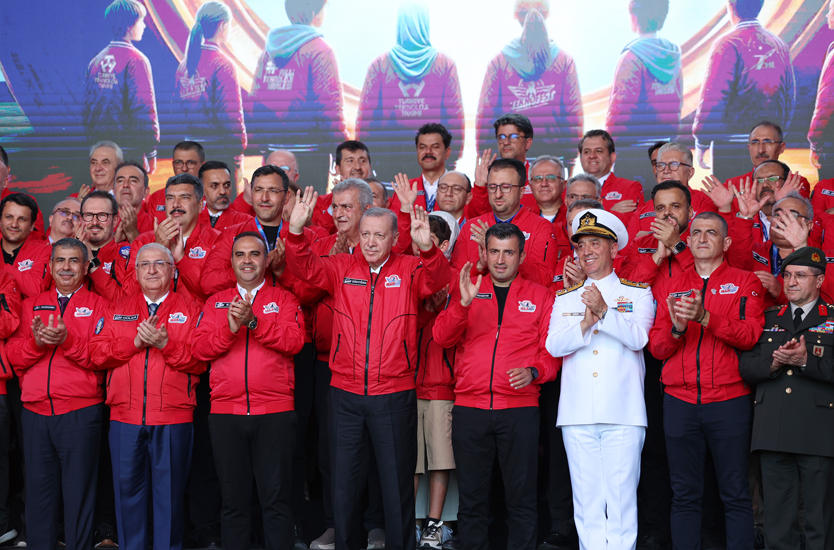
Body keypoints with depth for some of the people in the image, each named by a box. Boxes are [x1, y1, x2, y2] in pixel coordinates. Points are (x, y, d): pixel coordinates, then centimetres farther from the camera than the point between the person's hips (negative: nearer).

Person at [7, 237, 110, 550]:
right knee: (39, 489, 8)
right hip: (35, 412, 3)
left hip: (81, 414, -3)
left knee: (78, 492, 0)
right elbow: (14, 356, 8)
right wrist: (36, 341, -11)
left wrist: (68, 341, -19)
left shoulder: (98, 305, 6)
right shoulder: (32, 305, 16)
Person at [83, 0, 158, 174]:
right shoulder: (135, 59, -11)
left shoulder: (96, 60, 10)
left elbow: (87, 106, 13)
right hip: (129, 150, -7)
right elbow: (144, 108, -16)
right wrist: (151, 153, -13)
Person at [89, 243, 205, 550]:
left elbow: (200, 361, -5)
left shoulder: (189, 311, 6)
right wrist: (135, 342, -9)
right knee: (127, 488, 6)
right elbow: (97, 354, 2)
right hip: (125, 418, 2)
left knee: (169, 490, 2)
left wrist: (165, 344, -17)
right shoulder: (117, 311, 14)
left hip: (173, 420, -2)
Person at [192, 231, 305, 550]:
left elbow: (294, 341, -9)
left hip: (275, 412, -2)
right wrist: (229, 328, -14)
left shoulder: (283, 300, 8)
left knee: (276, 498, -2)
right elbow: (199, 347, 2)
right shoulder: (216, 303, 14)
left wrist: (253, 322, -18)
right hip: (226, 413, 2)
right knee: (233, 499, 8)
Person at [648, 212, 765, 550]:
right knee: (684, 494, 4)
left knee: (736, 494, -1)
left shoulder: (745, 283, 8)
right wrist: (676, 328, -12)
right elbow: (656, 347, 8)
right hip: (680, 402, 2)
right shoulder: (670, 286, 14)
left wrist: (705, 317, -21)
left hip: (729, 401, -2)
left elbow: (750, 335, -8)